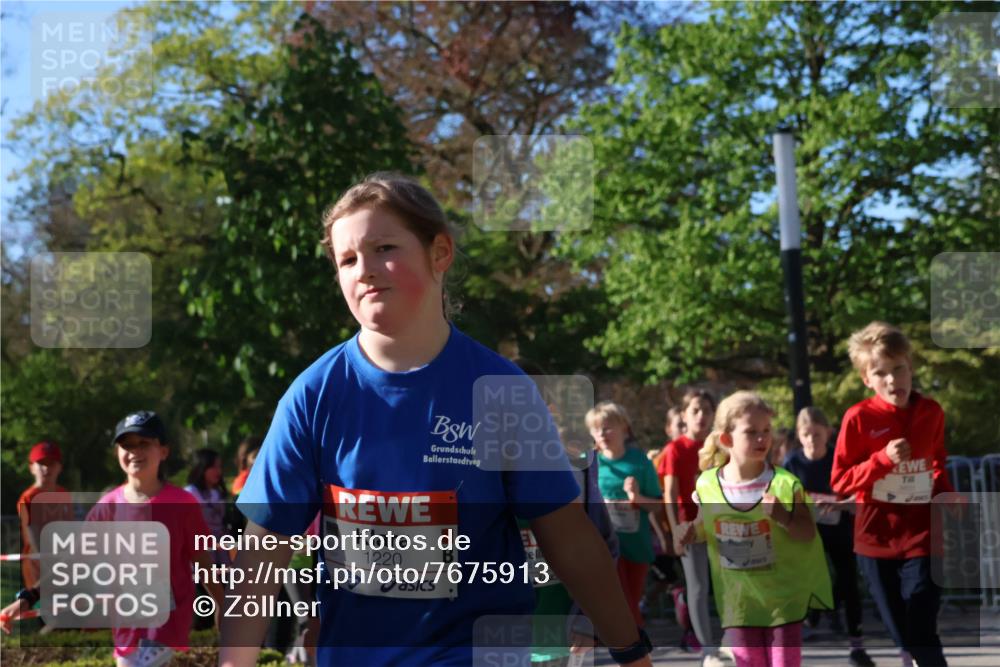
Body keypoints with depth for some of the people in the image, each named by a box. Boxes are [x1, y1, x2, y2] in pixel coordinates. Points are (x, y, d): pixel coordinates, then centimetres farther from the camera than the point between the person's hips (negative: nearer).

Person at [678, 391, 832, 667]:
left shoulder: (784, 483, -14)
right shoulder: (707, 484, -7)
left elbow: (808, 533, -13)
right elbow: (701, 527, 10)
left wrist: (784, 517, -31)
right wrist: (688, 532, -12)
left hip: (783, 594, -2)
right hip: (739, 596, 2)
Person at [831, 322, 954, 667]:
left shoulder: (931, 412, 0)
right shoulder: (859, 417, -9)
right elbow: (840, 482, -7)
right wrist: (883, 459, -20)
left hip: (921, 536, 0)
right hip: (876, 538, 0)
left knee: (922, 635, -9)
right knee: (901, 635, 11)